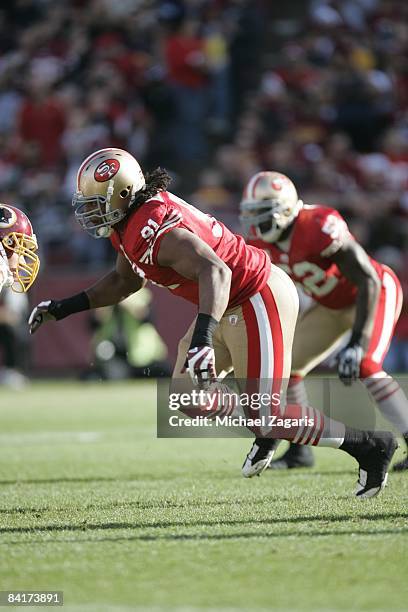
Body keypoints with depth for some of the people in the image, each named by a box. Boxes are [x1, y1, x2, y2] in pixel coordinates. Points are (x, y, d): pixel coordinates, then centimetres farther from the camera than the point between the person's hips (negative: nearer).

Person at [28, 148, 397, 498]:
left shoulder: (153, 229, -28)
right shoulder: (128, 222, 4)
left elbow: (215, 272, -42)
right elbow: (126, 280, 24)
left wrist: (203, 338, -53)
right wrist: (64, 308, 18)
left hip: (258, 300, -10)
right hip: (231, 305, 10)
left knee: (265, 416, -7)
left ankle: (369, 444, 5)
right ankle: (266, 433, 28)